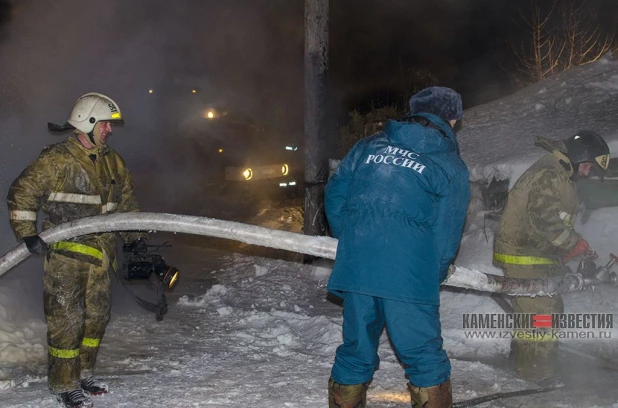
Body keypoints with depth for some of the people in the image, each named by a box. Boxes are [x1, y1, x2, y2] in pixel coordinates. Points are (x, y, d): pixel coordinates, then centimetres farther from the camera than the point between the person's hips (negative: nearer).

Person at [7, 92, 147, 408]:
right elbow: (20, 194, -7)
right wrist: (28, 234, -13)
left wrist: (134, 235, 17)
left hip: (101, 254, 7)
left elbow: (126, 202, 24)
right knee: (67, 320, -3)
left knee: (97, 317, 13)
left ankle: (83, 373, 29)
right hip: (65, 255, -7)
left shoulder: (113, 163, 12)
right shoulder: (57, 159, -9)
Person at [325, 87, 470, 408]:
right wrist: (435, 275, 17)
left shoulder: (368, 146, 13)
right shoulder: (451, 166, 2)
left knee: (356, 352, 17)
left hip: (355, 269, 4)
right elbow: (447, 235, 1)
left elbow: (334, 193, 16)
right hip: (410, 278, -4)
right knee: (424, 358, 7)